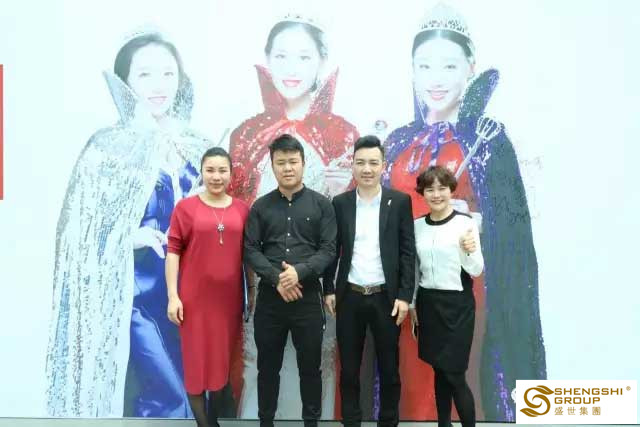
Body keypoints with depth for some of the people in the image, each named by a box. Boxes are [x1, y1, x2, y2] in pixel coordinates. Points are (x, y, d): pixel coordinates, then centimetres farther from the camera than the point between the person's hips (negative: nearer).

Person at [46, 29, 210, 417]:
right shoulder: (108, 149, -8)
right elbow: (85, 236, -8)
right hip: (140, 294, -5)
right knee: (171, 395, -2)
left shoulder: (196, 146, 6)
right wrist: (140, 236, -22)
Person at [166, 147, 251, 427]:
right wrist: (173, 296, -9)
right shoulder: (185, 207, -3)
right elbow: (173, 251, -4)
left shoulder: (242, 209, 4)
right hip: (195, 298, -2)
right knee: (197, 362, 7)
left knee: (225, 361, 12)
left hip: (230, 298, 3)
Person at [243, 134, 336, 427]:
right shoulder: (261, 206, 6)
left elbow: (329, 249, -3)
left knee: (310, 366, 9)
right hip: (269, 297, 1)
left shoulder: (321, 205, 3)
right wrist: (277, 278, -14)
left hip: (308, 297, -1)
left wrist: (299, 271, -18)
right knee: (268, 366, 11)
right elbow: (250, 250, 0)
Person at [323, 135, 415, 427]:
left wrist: (404, 295, -7)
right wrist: (329, 290, 3)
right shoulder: (340, 203, 4)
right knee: (348, 369, 10)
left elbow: (407, 251, -2)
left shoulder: (400, 201, -1)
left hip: (386, 297, -1)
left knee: (389, 368, 10)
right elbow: (332, 249, 7)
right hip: (349, 297, 1)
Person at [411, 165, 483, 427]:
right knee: (439, 371, 13)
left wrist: (469, 251, -28)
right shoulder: (417, 225, 4)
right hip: (427, 303, 4)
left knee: (454, 374, -2)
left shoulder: (465, 223, -9)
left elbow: (476, 271, -9)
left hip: (457, 304, -4)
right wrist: (411, 304, 11)